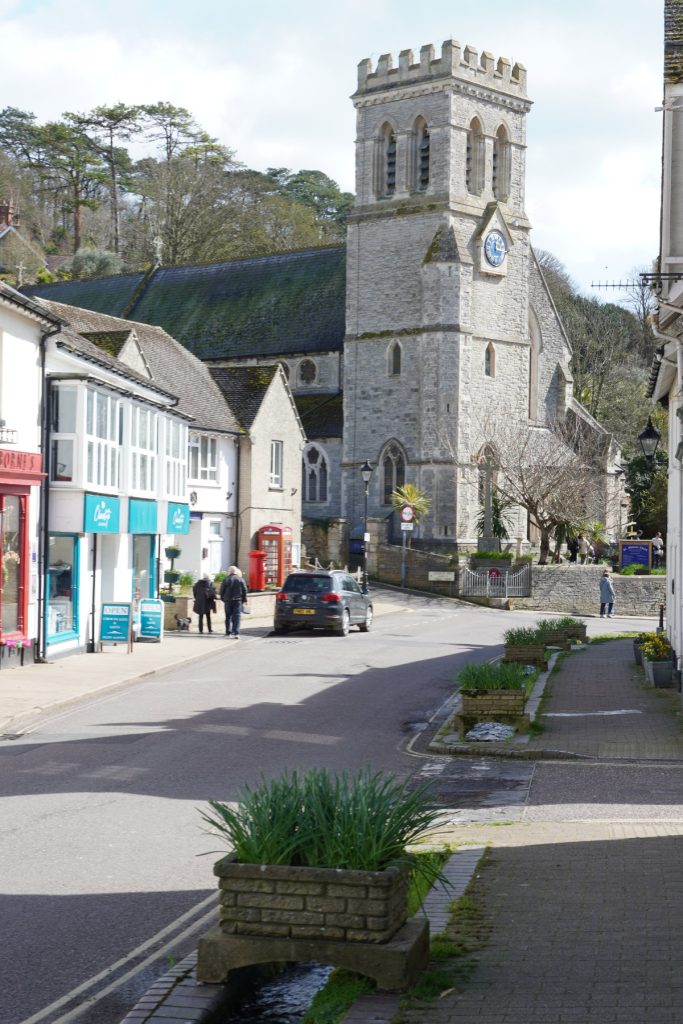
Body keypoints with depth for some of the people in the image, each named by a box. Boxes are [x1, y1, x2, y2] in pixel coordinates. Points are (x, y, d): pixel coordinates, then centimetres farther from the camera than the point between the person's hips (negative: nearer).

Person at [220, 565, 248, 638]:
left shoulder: (226, 579, -3)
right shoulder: (241, 579, 0)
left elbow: (222, 590, 0)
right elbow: (244, 591, 3)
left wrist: (223, 599, 12)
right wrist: (244, 600, 10)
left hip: (228, 600, 0)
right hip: (238, 601, 0)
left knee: (228, 616, 12)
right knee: (237, 616, -3)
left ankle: (228, 632, 18)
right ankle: (236, 633, -14)